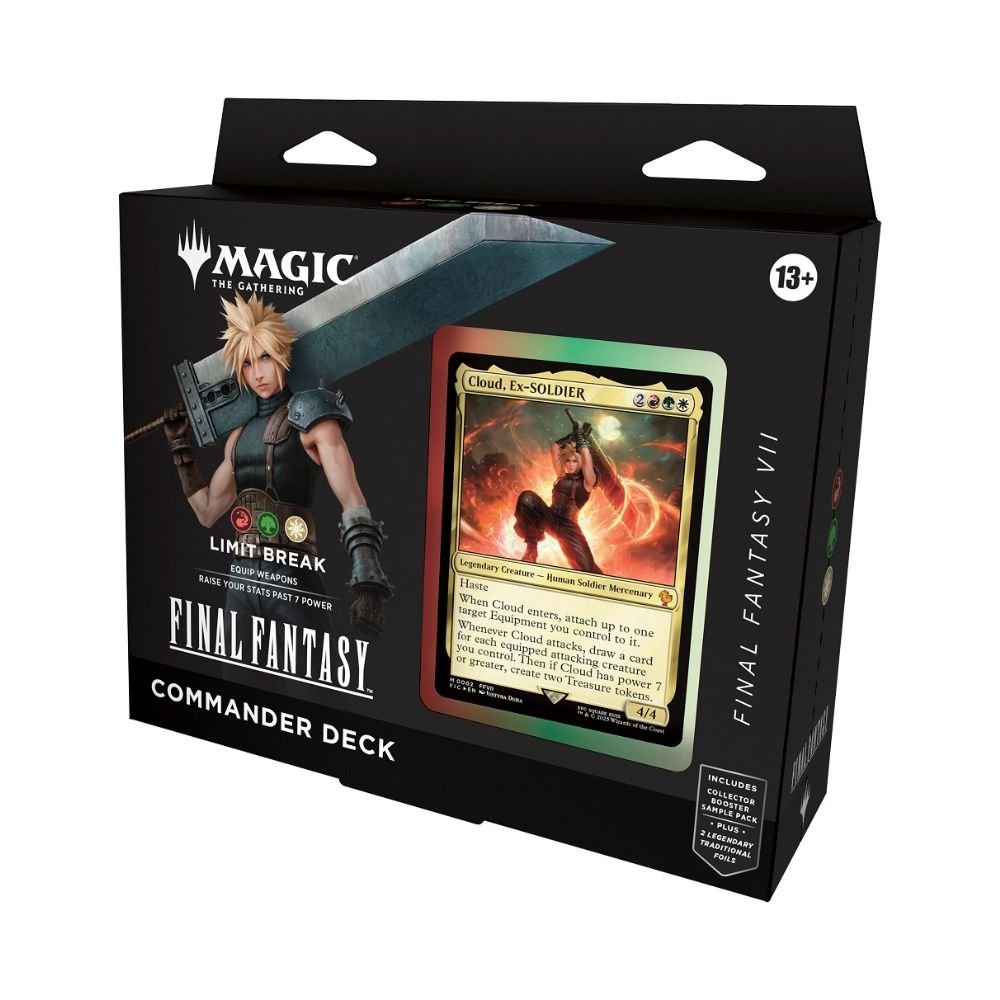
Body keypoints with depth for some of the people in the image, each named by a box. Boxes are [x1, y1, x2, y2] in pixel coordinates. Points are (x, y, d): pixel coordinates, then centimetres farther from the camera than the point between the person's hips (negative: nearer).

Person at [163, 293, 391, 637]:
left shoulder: (310, 417, -2)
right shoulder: (240, 433, 16)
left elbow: (353, 502, -14)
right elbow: (207, 512, 22)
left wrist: (367, 583, -27)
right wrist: (181, 446, 16)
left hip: (291, 576, -6)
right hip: (243, 580, 6)